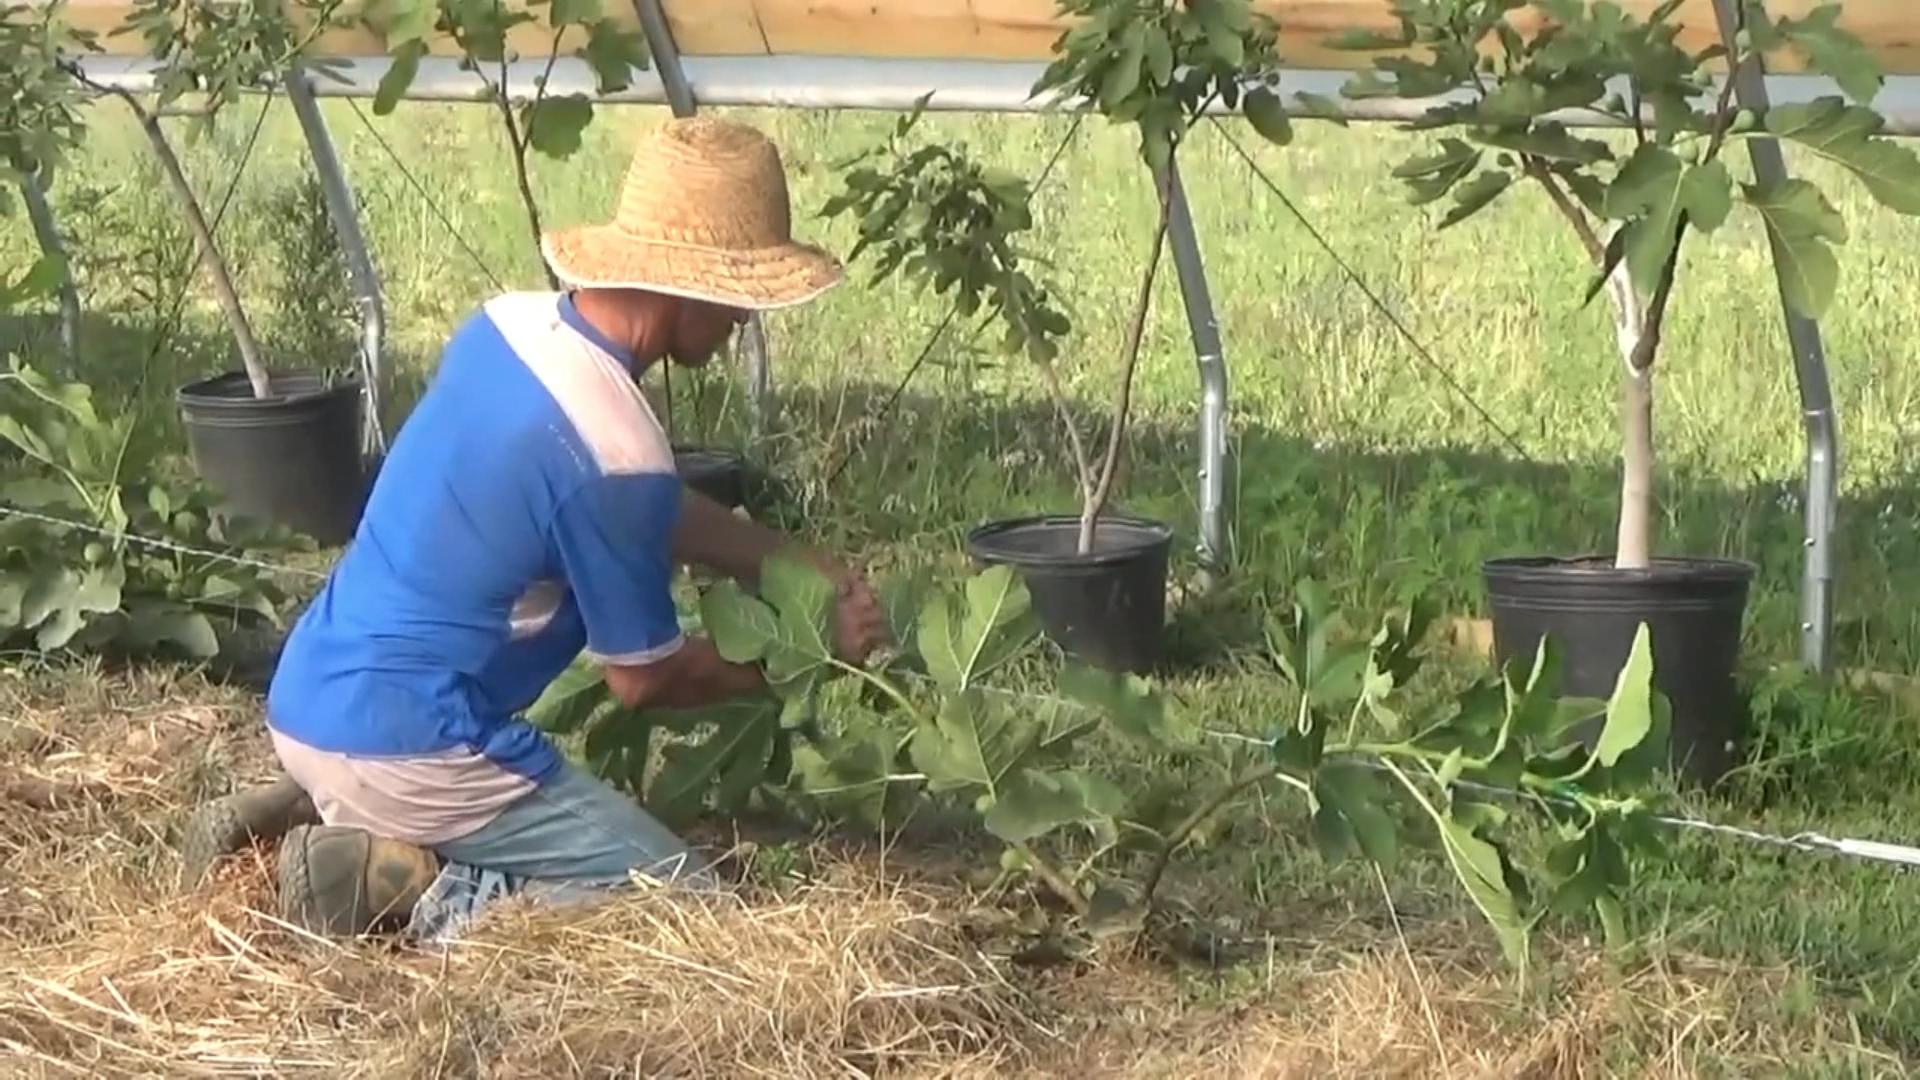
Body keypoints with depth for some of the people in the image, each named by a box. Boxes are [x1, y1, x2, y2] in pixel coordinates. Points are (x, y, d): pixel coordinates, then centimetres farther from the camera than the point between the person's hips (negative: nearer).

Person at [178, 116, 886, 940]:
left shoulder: (507, 325, 3)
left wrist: (803, 568, 12)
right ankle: (408, 889, -11)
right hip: (401, 743, -9)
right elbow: (643, 679, -7)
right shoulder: (617, 454, -22)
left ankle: (310, 814, 13)